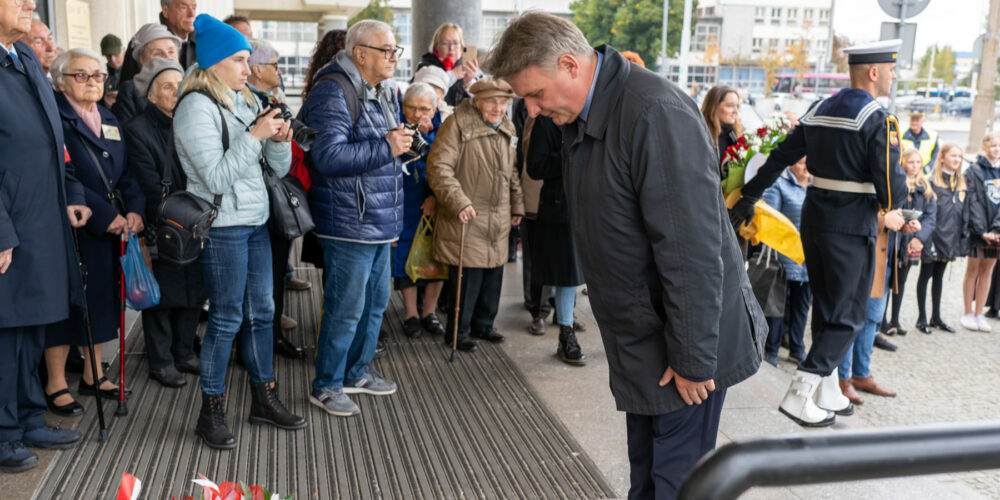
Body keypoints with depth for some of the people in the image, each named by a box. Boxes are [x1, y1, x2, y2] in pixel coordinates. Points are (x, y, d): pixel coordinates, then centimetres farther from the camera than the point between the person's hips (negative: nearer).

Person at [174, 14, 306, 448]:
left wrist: (280, 140, -8)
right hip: (221, 227, -7)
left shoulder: (246, 102, 11)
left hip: (255, 221, 8)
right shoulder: (196, 107, -11)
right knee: (226, 319, -1)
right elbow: (216, 178, -18)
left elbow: (278, 168, 12)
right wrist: (254, 136, -18)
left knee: (261, 312, 12)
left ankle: (264, 400, 25)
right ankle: (211, 413, 13)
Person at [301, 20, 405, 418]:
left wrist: (402, 141, 7)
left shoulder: (384, 92, 15)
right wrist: (387, 148, -24)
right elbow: (328, 155, -26)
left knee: (376, 300, 17)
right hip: (349, 221, -9)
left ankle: (357, 371, 34)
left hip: (380, 219, 10)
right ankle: (325, 387, 15)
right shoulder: (332, 92, -16)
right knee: (346, 307, -2)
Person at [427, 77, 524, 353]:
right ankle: (458, 332, 13)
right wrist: (458, 201, -24)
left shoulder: (508, 129, 14)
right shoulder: (458, 123, -10)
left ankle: (482, 324, 32)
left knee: (493, 275, 14)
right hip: (467, 218, -7)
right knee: (466, 278, -4)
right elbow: (438, 167, -17)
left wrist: (517, 206, 23)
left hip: (498, 222, 7)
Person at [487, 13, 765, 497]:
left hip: (687, 349, -8)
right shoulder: (581, 117, 6)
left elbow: (692, 250, -26)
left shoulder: (656, 115, -25)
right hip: (640, 342, 9)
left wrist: (692, 358, -20)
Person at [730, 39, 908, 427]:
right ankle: (799, 396, -2)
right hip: (852, 228, -8)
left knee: (826, 310, 17)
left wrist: (748, 198, 14)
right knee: (847, 318, 2)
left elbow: (780, 157, 10)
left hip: (814, 220, 8)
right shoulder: (878, 120, -13)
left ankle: (827, 391, 27)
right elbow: (892, 185, -17)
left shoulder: (818, 111, 9)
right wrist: (892, 205, 5)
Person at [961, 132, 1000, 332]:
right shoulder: (974, 171, -3)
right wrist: (982, 231, -14)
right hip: (977, 230, -4)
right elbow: (974, 203, -8)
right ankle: (968, 314, 10)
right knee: (973, 270, 2)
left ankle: (979, 315, 15)